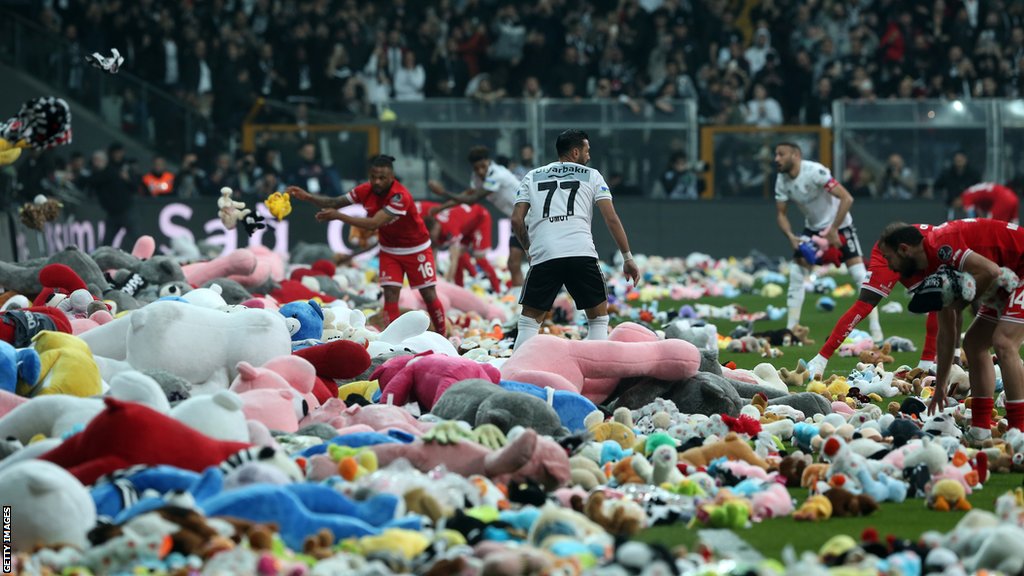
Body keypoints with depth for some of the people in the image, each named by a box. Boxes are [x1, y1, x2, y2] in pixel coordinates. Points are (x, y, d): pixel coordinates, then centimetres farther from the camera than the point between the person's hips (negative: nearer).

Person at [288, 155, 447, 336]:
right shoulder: (366, 191, -14)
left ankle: (442, 336, 19)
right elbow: (334, 203, -8)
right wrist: (308, 197, -23)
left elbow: (374, 223, -39)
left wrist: (338, 216, -43)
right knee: (390, 295, -9)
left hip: (415, 249, -4)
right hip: (390, 251, 4)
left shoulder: (400, 196, -32)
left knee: (429, 295, 2)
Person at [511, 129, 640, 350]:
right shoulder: (591, 176, 16)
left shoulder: (532, 177, 21)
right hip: (582, 253, -1)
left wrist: (529, 249, 28)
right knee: (599, 317, 14)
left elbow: (517, 220, 13)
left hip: (543, 255, 1)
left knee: (529, 320, 12)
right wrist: (627, 258, 12)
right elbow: (611, 218, 8)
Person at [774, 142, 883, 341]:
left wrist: (833, 231, -29)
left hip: (839, 225, -6)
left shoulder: (815, 172, -28)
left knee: (860, 274, -14)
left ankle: (875, 329, -11)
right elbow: (781, 214, 2)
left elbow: (847, 199, -31)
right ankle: (790, 329, 5)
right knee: (796, 274, -3)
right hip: (812, 228, 6)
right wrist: (790, 236, -18)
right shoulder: (782, 181, -8)